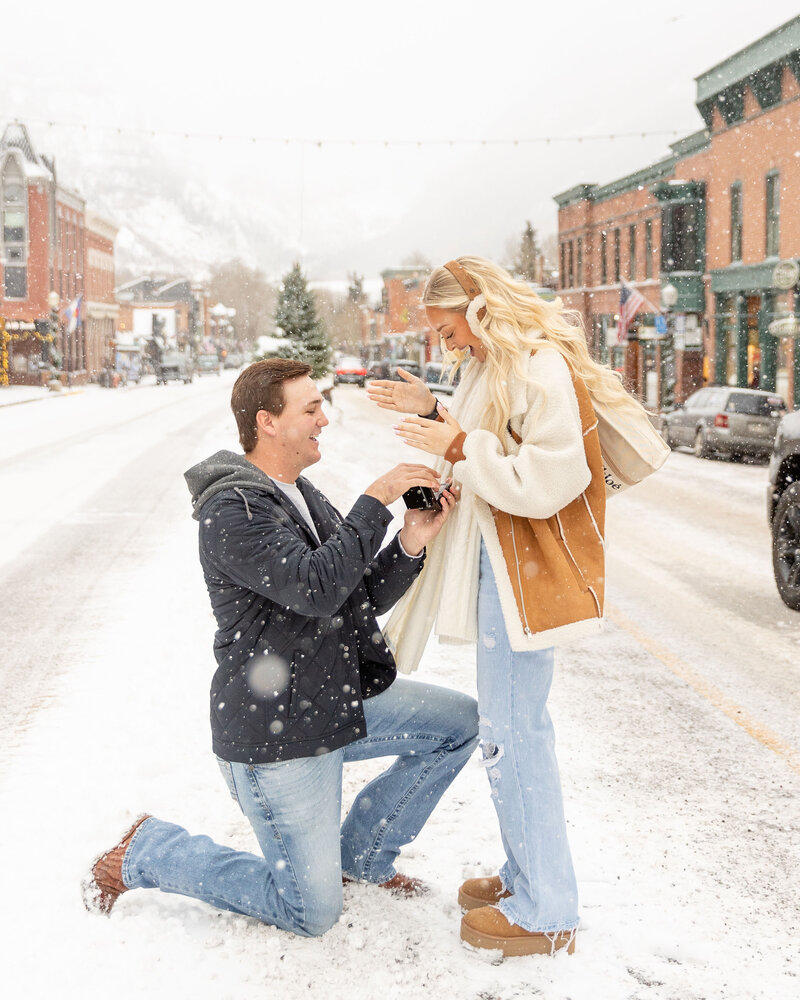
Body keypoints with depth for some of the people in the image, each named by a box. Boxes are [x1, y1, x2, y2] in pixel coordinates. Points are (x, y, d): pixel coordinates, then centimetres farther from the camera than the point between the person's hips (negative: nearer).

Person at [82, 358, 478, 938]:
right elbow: (317, 587, -31)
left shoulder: (303, 498, 12)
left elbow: (364, 598, 9)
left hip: (339, 700, 9)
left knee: (461, 722, 4)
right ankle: (146, 853, 14)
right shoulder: (232, 510, -19)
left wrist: (411, 543, -8)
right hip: (275, 730, -9)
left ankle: (360, 853, 18)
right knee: (312, 914, -1)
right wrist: (376, 502, -25)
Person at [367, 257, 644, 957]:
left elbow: (549, 479, -24)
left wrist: (460, 446, -20)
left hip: (525, 572, -11)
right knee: (512, 724, 16)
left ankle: (544, 912, 4)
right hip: (500, 563, 11)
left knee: (511, 731, -6)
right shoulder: (496, 367, 15)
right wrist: (434, 413, 14)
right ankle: (525, 874, 29)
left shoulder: (541, 368, -17)